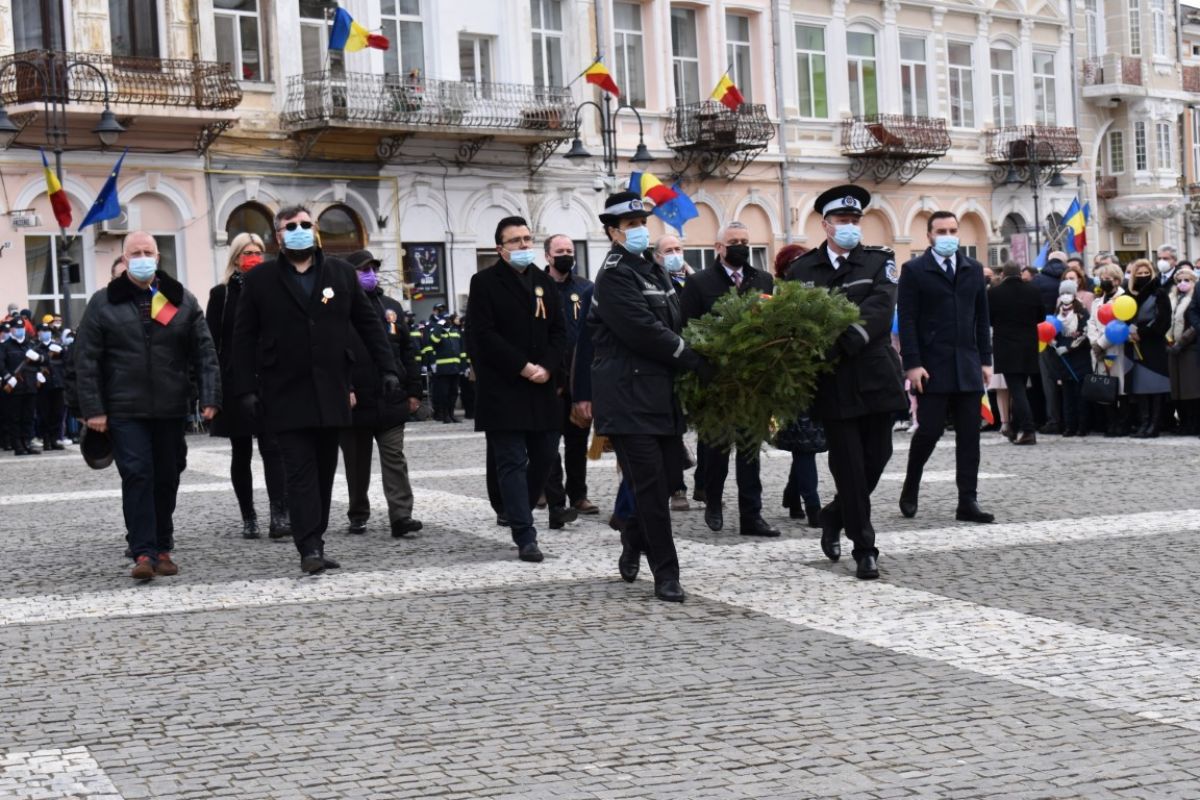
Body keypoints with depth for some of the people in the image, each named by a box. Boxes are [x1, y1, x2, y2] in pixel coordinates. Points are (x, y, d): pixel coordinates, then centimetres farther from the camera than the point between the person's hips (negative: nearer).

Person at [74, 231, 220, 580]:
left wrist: (210, 397, -5)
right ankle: (143, 552, -10)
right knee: (137, 476, -10)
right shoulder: (103, 303, 3)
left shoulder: (182, 300, 8)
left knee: (167, 479, 8)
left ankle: (162, 549, 20)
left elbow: (205, 352, 5)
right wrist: (93, 408, -7)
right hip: (125, 411, -2)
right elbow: (87, 361, 0)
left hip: (171, 410, 2)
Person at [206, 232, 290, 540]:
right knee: (241, 454, 8)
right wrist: (214, 384, -9)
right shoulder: (222, 294, 3)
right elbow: (212, 341, 0)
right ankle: (248, 519, 16)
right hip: (235, 384, 0)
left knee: (273, 448, -10)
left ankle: (279, 517, -15)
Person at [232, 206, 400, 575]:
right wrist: (246, 388, -4)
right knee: (300, 471, -8)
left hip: (331, 392, 3)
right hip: (286, 395, -3)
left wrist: (388, 368, 5)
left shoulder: (341, 273, 10)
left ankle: (314, 546, 15)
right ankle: (310, 548, -12)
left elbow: (368, 323, 13)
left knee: (324, 471, 7)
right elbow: (244, 337, 3)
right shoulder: (260, 279, 4)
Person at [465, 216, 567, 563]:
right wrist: (522, 367, -15)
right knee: (512, 462, -6)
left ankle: (517, 513, 30)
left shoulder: (545, 282, 14)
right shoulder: (485, 282, -2)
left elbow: (559, 332, 10)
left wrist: (547, 367, -7)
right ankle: (525, 537, -6)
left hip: (542, 387, 6)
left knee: (544, 455, 8)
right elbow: (483, 335, -10)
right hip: (502, 388, -5)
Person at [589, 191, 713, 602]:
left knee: (665, 478, 10)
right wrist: (694, 360, -15)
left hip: (662, 393, 8)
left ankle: (632, 547, 31)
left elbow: (675, 323, 18)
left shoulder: (654, 271, 17)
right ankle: (665, 573, -2)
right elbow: (642, 330, -18)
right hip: (630, 395, -8)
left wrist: (693, 357, 2)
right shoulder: (615, 275, -9)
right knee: (650, 484, -7)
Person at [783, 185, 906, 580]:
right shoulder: (801, 270, 7)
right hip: (832, 382, -1)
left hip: (874, 376, 1)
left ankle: (834, 517, 32)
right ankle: (864, 549, 6)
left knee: (877, 457, 6)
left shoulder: (879, 260, 4)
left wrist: (842, 345, -24)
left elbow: (879, 307, -12)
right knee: (849, 465, -2)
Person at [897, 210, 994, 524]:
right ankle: (910, 490, 17)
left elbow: (982, 318, 15)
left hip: (968, 367, 4)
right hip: (932, 368, -4)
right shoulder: (914, 271, -1)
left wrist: (985, 359, 9)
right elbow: (907, 321, -6)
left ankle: (968, 502, 5)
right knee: (929, 430, -4)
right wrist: (912, 364, -13)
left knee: (969, 436, 2)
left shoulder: (973, 269, 13)